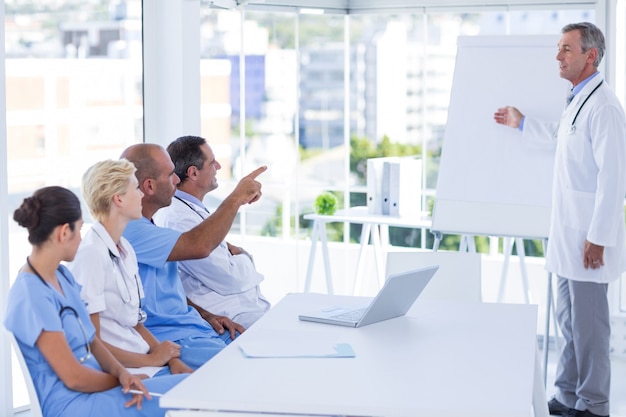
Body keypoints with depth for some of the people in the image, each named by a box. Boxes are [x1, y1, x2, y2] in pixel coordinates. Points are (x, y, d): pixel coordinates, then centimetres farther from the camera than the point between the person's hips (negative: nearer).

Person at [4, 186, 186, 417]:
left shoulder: (62, 275, 10)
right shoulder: (32, 297, -19)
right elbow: (74, 377, -17)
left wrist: (122, 372, -6)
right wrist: (121, 379, -2)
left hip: (94, 385, 9)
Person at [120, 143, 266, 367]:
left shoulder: (144, 225, 17)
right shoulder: (126, 230, -18)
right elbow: (198, 246, -27)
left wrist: (205, 315, 9)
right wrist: (236, 198, -14)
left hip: (195, 328, 10)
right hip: (169, 340, -10)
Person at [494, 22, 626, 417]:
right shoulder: (577, 101, 14)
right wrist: (521, 123, 43)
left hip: (589, 235, -10)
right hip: (568, 233, 10)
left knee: (588, 322, -2)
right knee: (569, 319, 16)